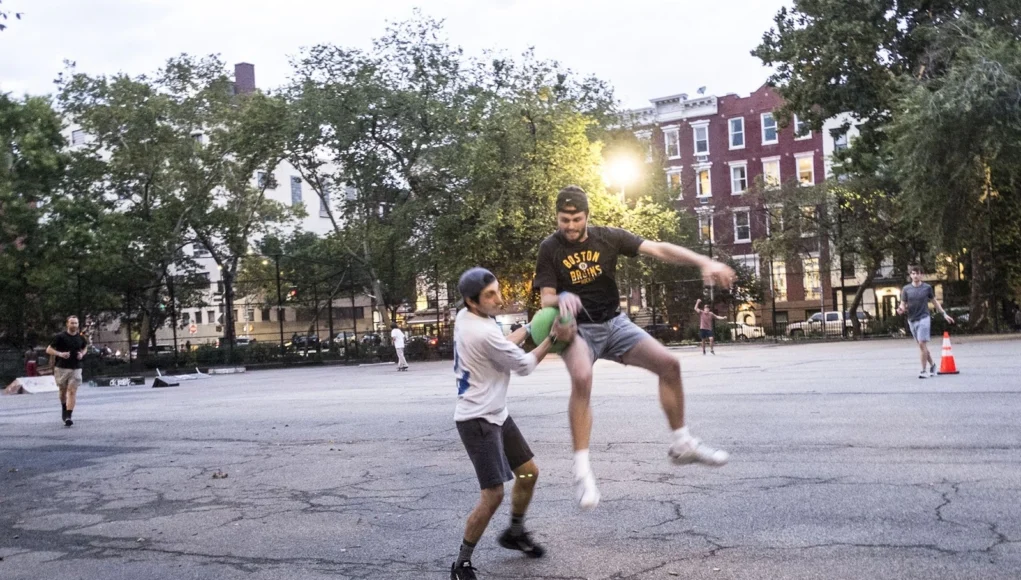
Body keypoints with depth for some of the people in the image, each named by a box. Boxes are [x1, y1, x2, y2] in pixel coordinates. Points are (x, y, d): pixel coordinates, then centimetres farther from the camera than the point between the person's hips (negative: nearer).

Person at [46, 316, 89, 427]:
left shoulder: (80, 338, 6)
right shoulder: (60, 337, -5)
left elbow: (85, 347, 26)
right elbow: (48, 350, -3)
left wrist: (82, 354, 4)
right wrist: (60, 354, -20)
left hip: (76, 368, 1)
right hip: (61, 368, -1)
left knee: (72, 391, -9)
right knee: (63, 390, 12)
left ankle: (68, 416, -12)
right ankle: (64, 408, 41)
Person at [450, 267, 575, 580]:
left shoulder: (465, 317, 2)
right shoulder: (484, 333, -25)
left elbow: (502, 345, 16)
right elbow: (525, 365, -12)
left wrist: (530, 327, 7)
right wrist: (553, 337, -6)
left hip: (496, 414, 10)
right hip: (477, 419, -10)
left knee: (529, 473, 17)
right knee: (493, 494, -10)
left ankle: (515, 533, 37)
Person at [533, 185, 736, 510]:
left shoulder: (608, 237, -6)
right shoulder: (550, 249, -9)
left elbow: (658, 249, -13)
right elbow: (546, 299, -11)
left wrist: (704, 262, -26)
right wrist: (562, 299, -36)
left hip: (614, 323, 4)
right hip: (577, 329, -4)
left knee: (669, 364, -7)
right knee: (582, 378, -34)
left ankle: (682, 445, 11)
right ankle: (582, 470, -29)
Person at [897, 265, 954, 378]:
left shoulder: (927, 288, 0)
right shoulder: (906, 289, 3)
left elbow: (935, 301, 11)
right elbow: (903, 305, 3)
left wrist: (944, 314, 10)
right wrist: (901, 309, -21)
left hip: (923, 319, -3)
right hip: (911, 320, 3)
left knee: (922, 344, -11)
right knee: (922, 345, 11)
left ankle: (924, 370, -5)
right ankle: (932, 365, 28)